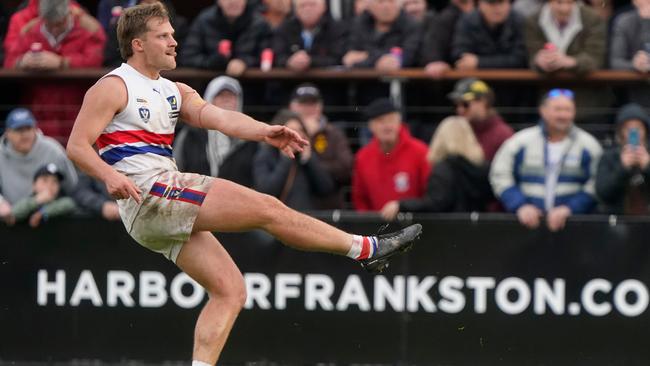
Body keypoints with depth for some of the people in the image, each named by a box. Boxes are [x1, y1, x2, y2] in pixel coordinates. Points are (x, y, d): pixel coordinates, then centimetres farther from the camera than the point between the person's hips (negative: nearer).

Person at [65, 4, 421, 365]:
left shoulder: (174, 92, 20)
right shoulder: (113, 88, -2)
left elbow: (218, 117, 4)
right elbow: (77, 145, -9)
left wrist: (264, 131, -15)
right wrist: (110, 175, -28)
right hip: (147, 193, -9)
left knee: (230, 291, 3)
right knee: (267, 208, -10)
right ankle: (367, 249, -3)